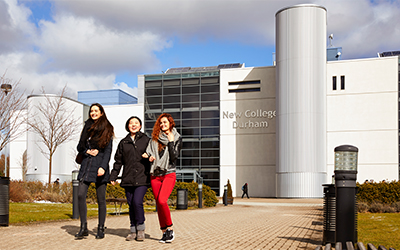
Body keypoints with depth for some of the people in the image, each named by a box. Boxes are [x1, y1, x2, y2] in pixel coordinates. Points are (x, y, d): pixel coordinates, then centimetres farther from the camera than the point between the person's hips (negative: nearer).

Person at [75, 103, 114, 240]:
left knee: (101, 199, 0)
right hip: (86, 165, 4)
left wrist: (103, 167, -17)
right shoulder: (87, 127, 15)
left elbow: (108, 150, -5)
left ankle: (101, 229, 9)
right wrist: (87, 151, -4)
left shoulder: (107, 129, 2)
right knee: (80, 195, -9)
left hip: (99, 166, -4)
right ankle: (83, 228, -1)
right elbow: (79, 147, 18)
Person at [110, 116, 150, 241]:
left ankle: (141, 228, 2)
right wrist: (113, 176, 11)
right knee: (131, 204, 4)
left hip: (142, 178, -3)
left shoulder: (146, 140, 6)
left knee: (137, 202, -15)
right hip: (128, 178, 3)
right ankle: (133, 231, 14)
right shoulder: (123, 142, 14)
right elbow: (118, 161, 15)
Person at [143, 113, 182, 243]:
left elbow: (174, 156, -5)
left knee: (162, 201, -21)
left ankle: (169, 229, -7)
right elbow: (148, 152, 15)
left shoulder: (177, 138, 5)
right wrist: (149, 156, -6)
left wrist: (170, 142, -8)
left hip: (169, 174, -4)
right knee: (159, 204, 2)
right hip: (155, 175, 4)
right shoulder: (155, 138, 12)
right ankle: (165, 232, 11)